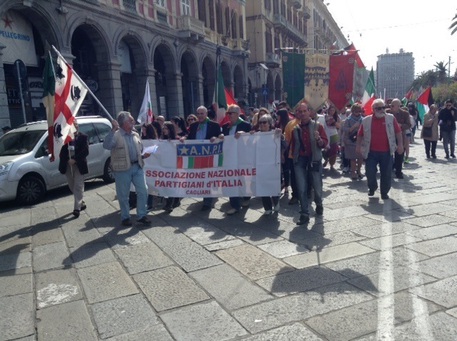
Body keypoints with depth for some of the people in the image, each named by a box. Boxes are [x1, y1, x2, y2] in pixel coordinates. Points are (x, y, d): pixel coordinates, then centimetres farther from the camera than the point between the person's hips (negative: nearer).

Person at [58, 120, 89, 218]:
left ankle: (77, 208, -2)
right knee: (72, 187, 12)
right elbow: (61, 151, 1)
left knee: (78, 186, -3)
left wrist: (75, 159, -17)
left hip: (79, 165, -3)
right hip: (67, 165, 3)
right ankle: (81, 203, 30)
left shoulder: (83, 137, 0)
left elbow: (85, 151, -9)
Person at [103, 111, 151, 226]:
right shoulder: (116, 135, -8)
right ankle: (125, 217, 21)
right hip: (122, 169, -5)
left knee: (143, 192, 3)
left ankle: (141, 215, 16)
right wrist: (113, 129, -30)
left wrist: (143, 155, -1)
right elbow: (106, 145, -27)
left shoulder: (136, 135, 11)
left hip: (137, 167, 5)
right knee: (123, 195, 6)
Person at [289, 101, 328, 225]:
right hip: (300, 160, 2)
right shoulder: (296, 129, 8)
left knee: (317, 187, 1)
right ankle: (304, 214, 5)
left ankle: (319, 204, 33)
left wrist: (318, 139, -25)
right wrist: (294, 156, 8)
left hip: (315, 159, -2)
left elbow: (325, 143, -5)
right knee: (301, 189, -3)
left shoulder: (317, 126, 1)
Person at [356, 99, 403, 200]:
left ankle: (384, 192, 21)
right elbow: (360, 134, 9)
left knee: (386, 174, 5)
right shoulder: (366, 120, 1)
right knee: (370, 172, 3)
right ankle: (372, 188, 30)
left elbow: (398, 132, 4)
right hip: (371, 152, 0)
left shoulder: (391, 118, 1)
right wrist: (358, 146, 9)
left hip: (386, 152, 0)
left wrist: (400, 144, -2)